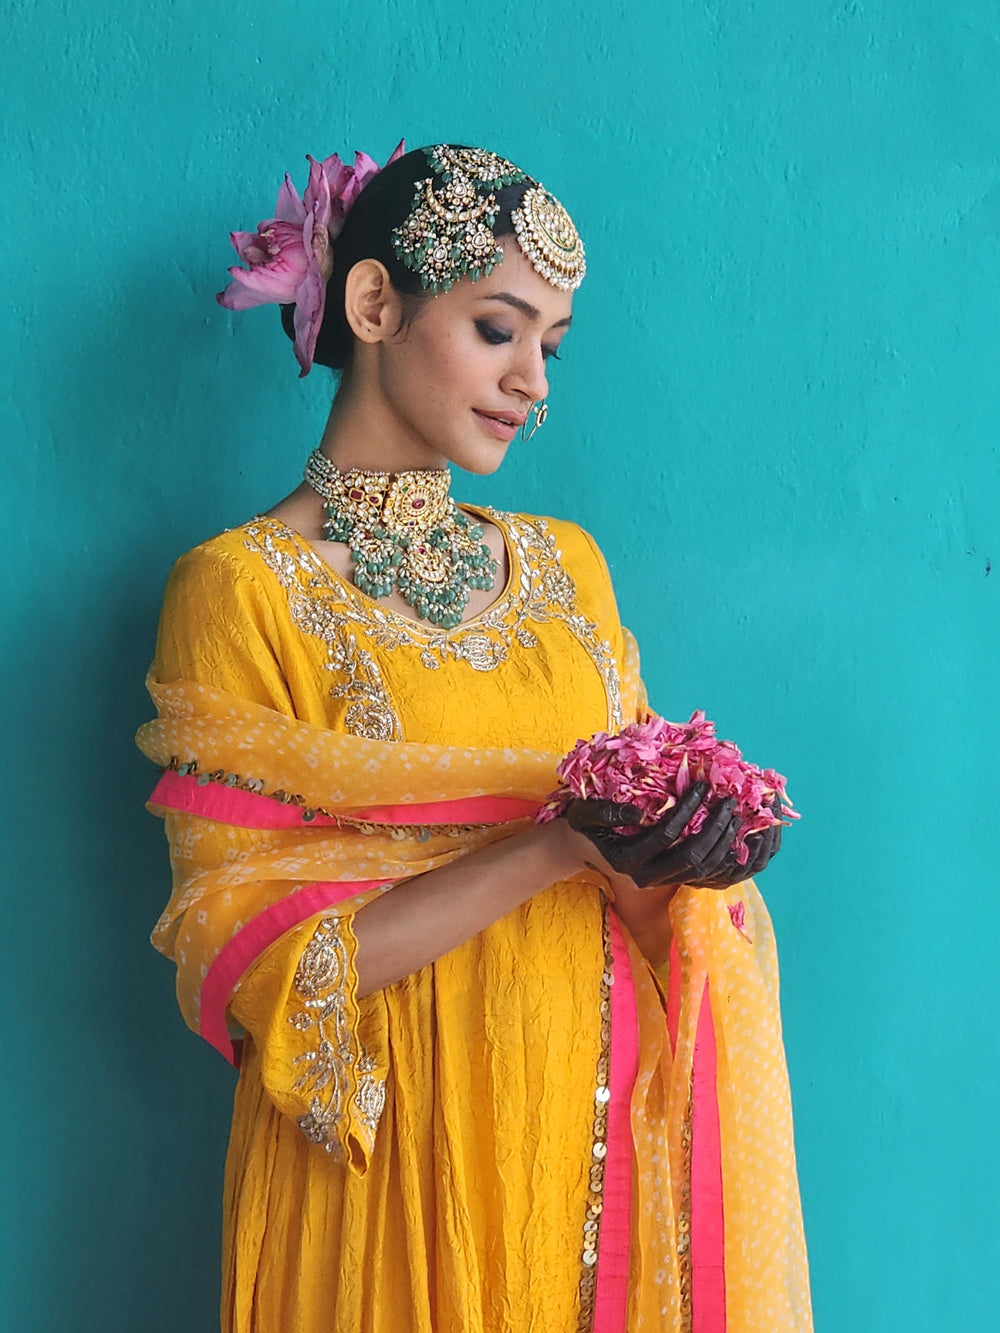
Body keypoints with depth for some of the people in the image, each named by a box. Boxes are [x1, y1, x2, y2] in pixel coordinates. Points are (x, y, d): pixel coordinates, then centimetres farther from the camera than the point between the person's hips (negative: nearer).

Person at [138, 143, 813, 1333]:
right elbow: (247, 960, -15)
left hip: (603, 1131, 5)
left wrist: (672, 848, -12)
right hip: (393, 1157, -5)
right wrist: (552, 850, -23)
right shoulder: (239, 590, -11)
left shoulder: (565, 564, 6)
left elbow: (624, 847, 12)